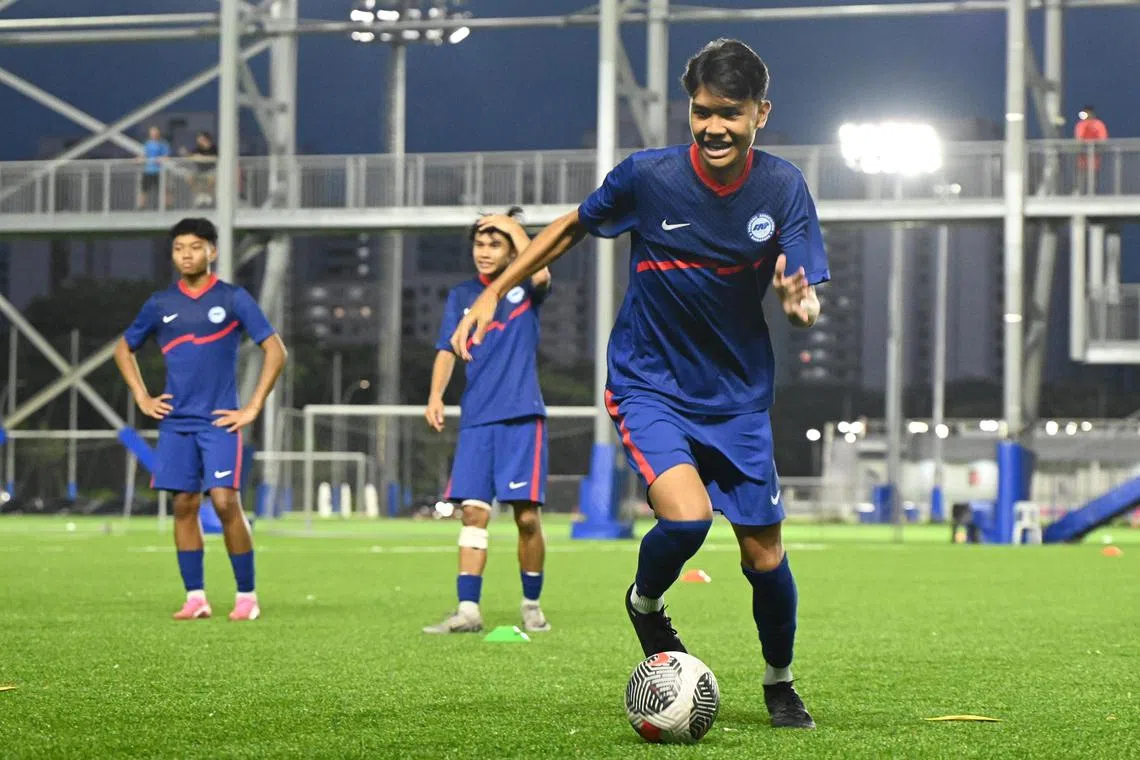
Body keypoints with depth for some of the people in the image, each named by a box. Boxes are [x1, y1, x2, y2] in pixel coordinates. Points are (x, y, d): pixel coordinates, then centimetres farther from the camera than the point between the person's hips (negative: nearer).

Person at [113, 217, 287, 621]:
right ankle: (195, 598, 7)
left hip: (220, 420, -4)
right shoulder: (160, 304, 8)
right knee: (184, 505, 2)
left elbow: (275, 350, -2)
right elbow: (124, 348, 22)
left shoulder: (233, 299, -2)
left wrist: (253, 407, -6)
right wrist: (142, 398, 10)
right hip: (176, 421, 4)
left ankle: (247, 597, -3)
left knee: (225, 502, -12)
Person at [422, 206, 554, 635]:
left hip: (522, 415, -3)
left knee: (526, 515, -4)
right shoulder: (461, 295, 13)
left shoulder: (525, 289, 4)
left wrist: (514, 227, -9)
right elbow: (447, 350, 7)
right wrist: (436, 395, -9)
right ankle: (468, 611, -6)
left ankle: (532, 605, 11)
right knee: (473, 510, -5)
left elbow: (540, 274, -20)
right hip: (476, 418, 3)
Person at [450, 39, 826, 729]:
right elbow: (574, 226, 3)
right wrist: (493, 294, 1)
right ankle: (646, 603, 8)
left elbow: (807, 301, -12)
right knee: (687, 516, -27)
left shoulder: (783, 187, -12)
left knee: (764, 553, 4)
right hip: (649, 386, -2)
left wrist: (799, 302, -37)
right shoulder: (648, 177, -16)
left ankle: (781, 684, 31)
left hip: (739, 397, 3)